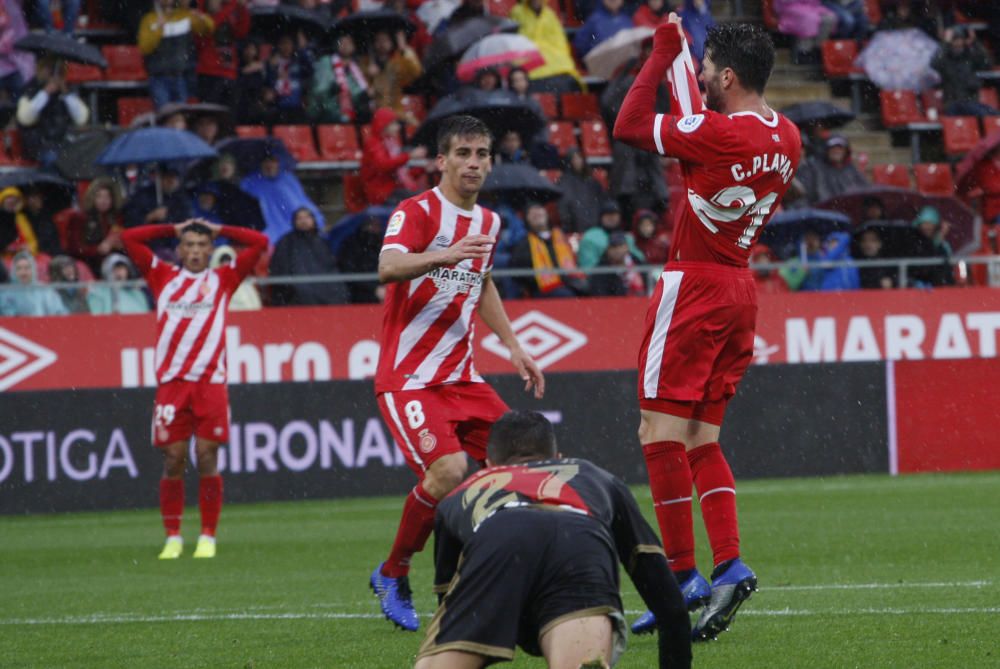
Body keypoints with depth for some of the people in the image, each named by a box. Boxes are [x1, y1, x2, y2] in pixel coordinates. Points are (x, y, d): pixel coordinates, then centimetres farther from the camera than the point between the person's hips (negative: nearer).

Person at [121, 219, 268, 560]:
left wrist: (219, 229, 16)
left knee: (207, 458, -4)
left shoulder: (222, 279, 12)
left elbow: (259, 243, 8)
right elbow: (129, 238, 14)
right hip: (171, 381, 1)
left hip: (210, 381, -1)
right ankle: (173, 538, 6)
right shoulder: (163, 277, 14)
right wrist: (174, 228, 18)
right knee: (173, 459, -1)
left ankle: (208, 537, 2)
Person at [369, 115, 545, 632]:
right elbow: (388, 268, -29)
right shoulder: (416, 212, -10)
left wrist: (513, 347, 27)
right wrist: (443, 256, -46)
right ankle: (392, 576, -5)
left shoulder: (488, 222, 14)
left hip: (461, 377, 8)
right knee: (448, 469, -26)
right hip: (407, 377, -8)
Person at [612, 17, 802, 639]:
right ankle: (730, 565, -2)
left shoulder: (718, 132, -19)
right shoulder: (786, 137, 7)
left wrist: (663, 53, -3)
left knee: (661, 431, -5)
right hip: (740, 286, 8)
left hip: (695, 285, -8)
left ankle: (683, 577, -7)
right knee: (703, 438, 11)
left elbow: (628, 126, -11)